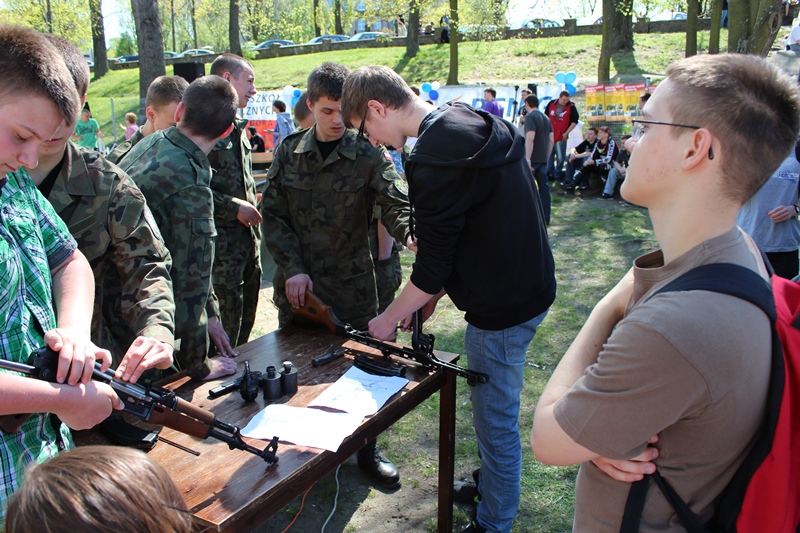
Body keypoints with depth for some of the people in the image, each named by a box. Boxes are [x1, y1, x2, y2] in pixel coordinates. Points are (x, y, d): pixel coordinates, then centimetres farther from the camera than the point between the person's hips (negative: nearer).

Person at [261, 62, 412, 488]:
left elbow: (395, 203, -16)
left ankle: (366, 449, 31)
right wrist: (292, 269, -10)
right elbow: (273, 215, 1)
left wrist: (410, 232, -39)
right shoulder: (289, 152, 3)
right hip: (296, 284, 3)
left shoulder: (368, 156, -5)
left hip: (352, 285, -2)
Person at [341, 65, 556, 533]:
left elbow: (433, 263, -19)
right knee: (495, 411, 26)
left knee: (495, 420, 8)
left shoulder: (435, 158, -23)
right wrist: (435, 291, 14)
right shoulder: (472, 123, 7)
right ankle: (492, 485, 47)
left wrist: (389, 318, -3)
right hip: (529, 287, 10)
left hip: (502, 307, -10)